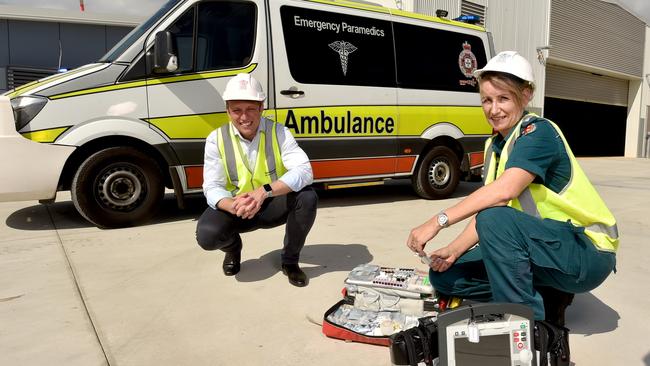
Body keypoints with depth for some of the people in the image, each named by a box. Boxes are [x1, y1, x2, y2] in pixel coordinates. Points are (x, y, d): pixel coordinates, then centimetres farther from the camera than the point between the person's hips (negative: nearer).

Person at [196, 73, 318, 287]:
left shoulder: (279, 133, -14)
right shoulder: (216, 139, -10)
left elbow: (304, 171, -26)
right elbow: (212, 188, -14)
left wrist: (265, 191, -42)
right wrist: (233, 206, -38)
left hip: (275, 205, 0)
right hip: (236, 208, 0)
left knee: (307, 197, -29)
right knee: (207, 235, -28)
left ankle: (290, 260, -4)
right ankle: (233, 247, 13)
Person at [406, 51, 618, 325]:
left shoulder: (539, 131, -17)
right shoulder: (494, 146, 6)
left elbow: (505, 190, -35)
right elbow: (483, 210, 2)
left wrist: (438, 221, -35)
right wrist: (453, 250, -12)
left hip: (587, 253, -8)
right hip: (545, 248, 8)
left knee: (495, 219, -34)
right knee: (444, 276, 0)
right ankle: (546, 299, 5)